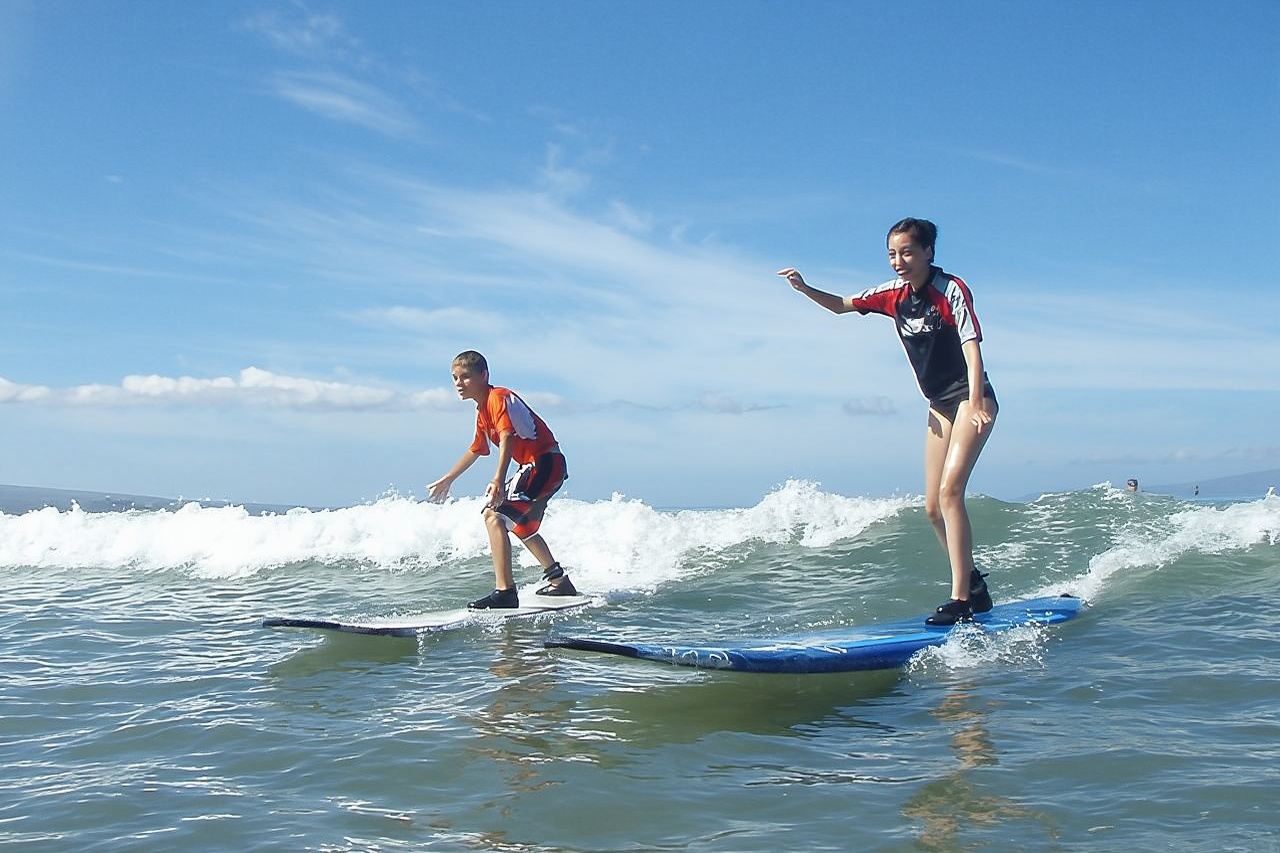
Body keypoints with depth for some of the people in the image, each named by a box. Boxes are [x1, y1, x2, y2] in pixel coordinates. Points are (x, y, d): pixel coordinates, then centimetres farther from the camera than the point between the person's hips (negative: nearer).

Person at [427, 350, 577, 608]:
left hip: (546, 463, -11)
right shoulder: (482, 411, 16)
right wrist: (447, 480, 39)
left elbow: (507, 437, -30)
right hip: (535, 467, 11)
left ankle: (504, 591, -28)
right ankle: (559, 581, 42)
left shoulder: (498, 398, -14)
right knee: (522, 525, 30)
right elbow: (475, 450, 30)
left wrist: (498, 480, -43)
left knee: (494, 515, -22)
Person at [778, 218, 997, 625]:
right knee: (933, 507, 6)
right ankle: (975, 587, 22)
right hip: (939, 405, 8)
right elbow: (843, 306, 16)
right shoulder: (894, 294, 4)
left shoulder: (951, 290, -15)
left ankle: (960, 599, -22)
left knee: (950, 490, -22)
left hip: (972, 398, -8)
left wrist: (975, 404, -36)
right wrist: (805, 289, -3)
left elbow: (971, 347, -24)